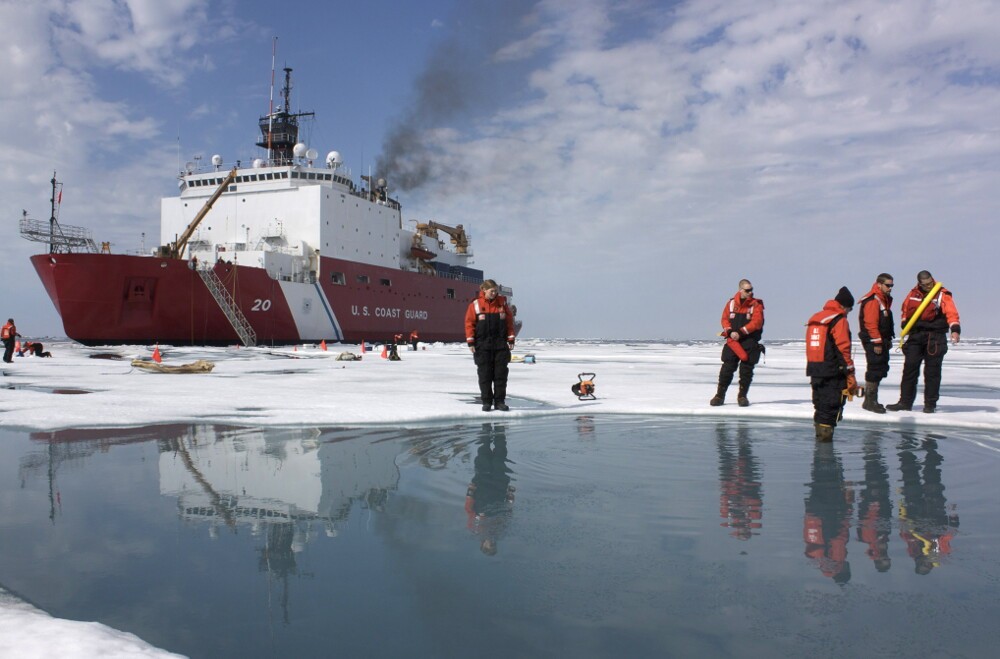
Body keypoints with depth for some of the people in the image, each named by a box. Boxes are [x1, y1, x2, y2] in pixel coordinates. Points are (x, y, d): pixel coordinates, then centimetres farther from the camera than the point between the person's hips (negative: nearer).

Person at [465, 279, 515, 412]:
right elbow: (469, 323, -1)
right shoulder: (475, 305, -3)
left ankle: (500, 401, 9)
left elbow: (509, 321, 7)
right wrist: (470, 342, -5)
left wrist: (511, 339, 3)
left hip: (500, 344, 2)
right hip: (482, 345, -2)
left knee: (501, 373, 2)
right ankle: (487, 402, 10)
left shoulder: (502, 303, 4)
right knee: (485, 374, 2)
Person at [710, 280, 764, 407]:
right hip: (732, 341, 2)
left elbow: (756, 323, -11)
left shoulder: (756, 304, -1)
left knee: (746, 370, 1)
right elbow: (725, 319, 9)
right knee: (727, 369, -1)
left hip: (750, 342, -1)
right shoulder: (731, 303, 7)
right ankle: (720, 395, 6)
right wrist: (730, 332, -10)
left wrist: (740, 332, -18)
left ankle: (742, 396, 14)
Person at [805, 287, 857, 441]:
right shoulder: (839, 320, -9)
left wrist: (813, 370, 19)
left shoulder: (814, 318, 16)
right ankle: (825, 433, -6)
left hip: (814, 370, 7)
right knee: (832, 406, -2)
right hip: (833, 374, -7)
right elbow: (843, 349, -15)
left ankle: (819, 434, 20)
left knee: (820, 405, 15)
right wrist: (850, 376, -12)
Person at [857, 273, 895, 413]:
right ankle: (870, 401, -3)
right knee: (875, 369, -9)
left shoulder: (885, 300, 17)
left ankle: (871, 400, 22)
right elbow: (870, 323, -22)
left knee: (881, 369, 13)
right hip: (872, 341, -10)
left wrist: (887, 339, 21)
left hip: (881, 340, 11)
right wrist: (877, 343, -22)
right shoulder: (872, 301, -16)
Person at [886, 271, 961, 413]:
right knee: (909, 369, 3)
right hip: (915, 336, 4)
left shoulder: (942, 295, -5)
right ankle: (905, 402, 10)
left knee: (932, 371, 0)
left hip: (935, 337, -4)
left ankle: (930, 404, 9)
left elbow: (951, 312, -18)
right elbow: (905, 309, 24)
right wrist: (905, 323, 8)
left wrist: (955, 329, -33)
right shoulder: (913, 294, 8)